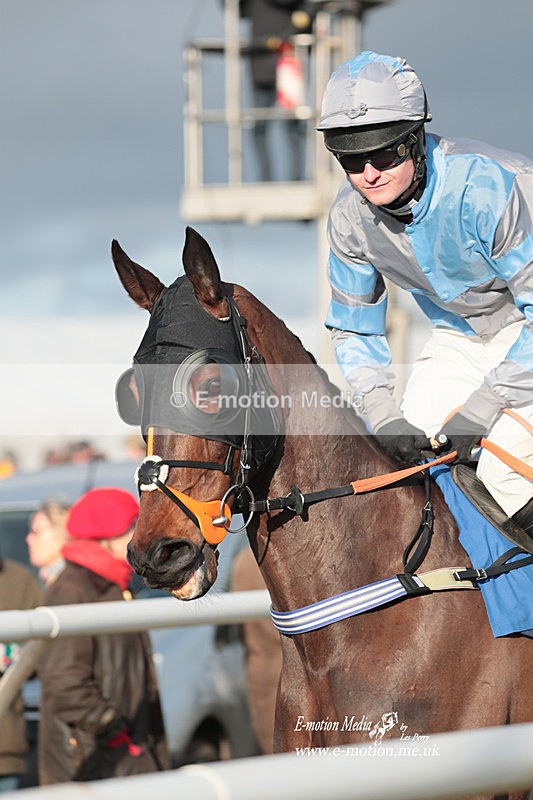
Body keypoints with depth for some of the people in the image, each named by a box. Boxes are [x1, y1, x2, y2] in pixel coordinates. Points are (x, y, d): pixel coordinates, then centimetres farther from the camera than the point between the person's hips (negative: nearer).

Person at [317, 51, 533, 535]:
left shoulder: (488, 187, -34)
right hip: (460, 338, 6)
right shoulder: (350, 218, -14)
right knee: (402, 455, -7)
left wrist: (480, 408, -28)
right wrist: (383, 417, -15)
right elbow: (353, 329, 1)